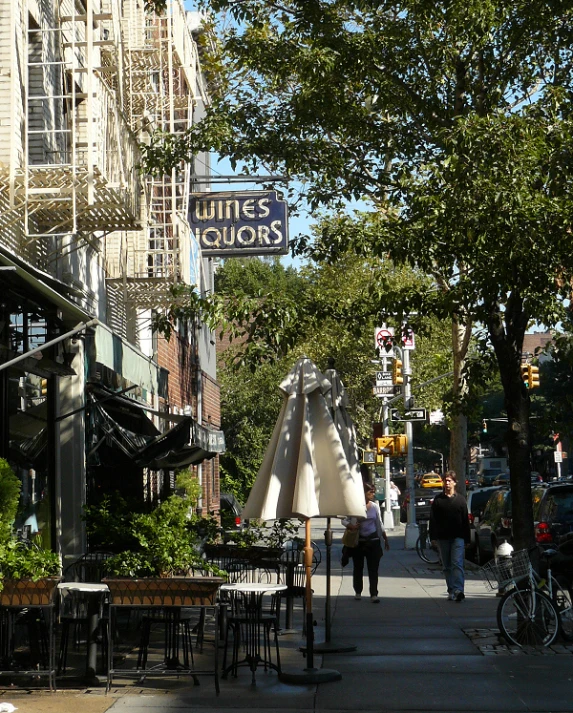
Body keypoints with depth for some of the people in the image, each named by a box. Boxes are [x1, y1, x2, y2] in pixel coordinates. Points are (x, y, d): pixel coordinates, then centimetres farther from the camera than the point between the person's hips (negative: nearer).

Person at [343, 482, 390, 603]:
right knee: (358, 567, 8)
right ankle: (358, 592, 22)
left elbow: (380, 524, 14)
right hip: (358, 540, -2)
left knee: (373, 569, -4)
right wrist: (350, 526, -20)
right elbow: (344, 520, 1)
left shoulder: (375, 506, 5)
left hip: (373, 540, 2)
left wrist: (385, 539, 16)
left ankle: (374, 594, -4)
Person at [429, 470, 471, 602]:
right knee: (447, 566, 7)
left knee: (457, 564, -13)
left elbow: (465, 520, 6)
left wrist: (466, 538, 1)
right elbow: (433, 519, 4)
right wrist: (433, 536, -4)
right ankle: (451, 591, 14)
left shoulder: (460, 499, 6)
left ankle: (458, 590, -23)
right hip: (443, 537, 2)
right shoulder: (438, 499, 7)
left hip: (457, 537, -2)